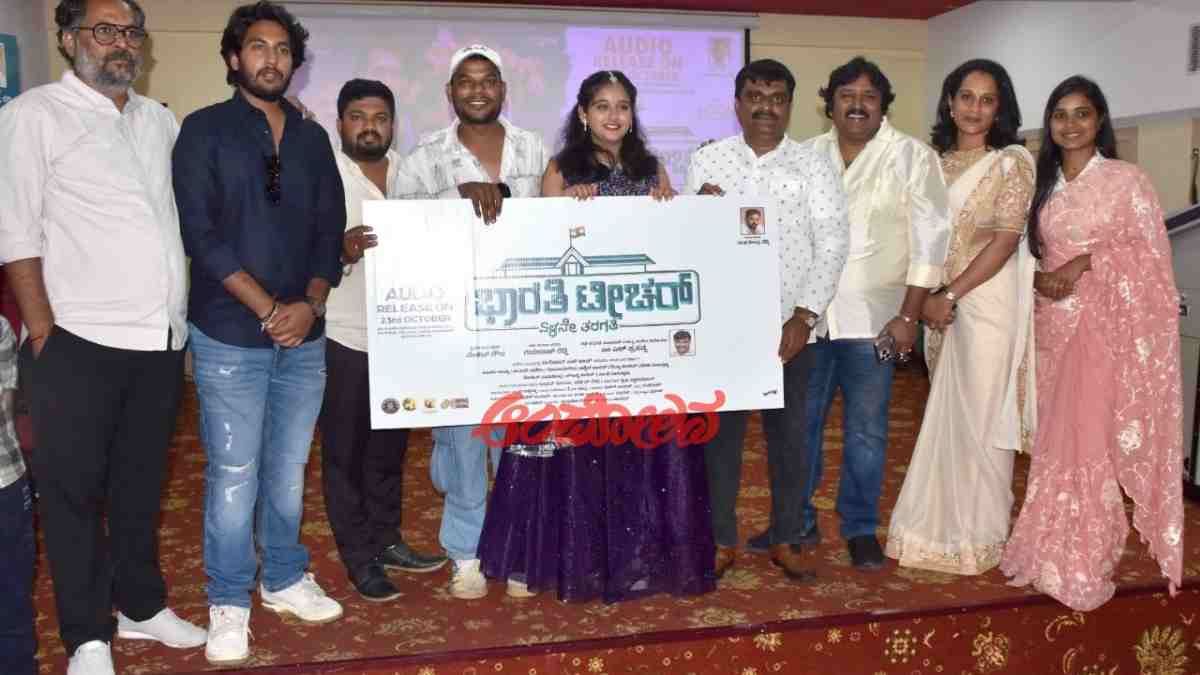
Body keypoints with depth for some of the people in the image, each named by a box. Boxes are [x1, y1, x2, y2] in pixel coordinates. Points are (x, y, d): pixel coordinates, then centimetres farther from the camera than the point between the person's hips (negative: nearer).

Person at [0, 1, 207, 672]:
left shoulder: (160, 121, 14)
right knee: (74, 491, 5)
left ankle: (141, 605, 32)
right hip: (80, 344, -5)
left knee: (141, 485, 16)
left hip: (162, 341, 5)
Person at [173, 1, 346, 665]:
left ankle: (285, 579, 30)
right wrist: (269, 310, -14)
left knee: (289, 469, 13)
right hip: (230, 336, -4)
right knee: (234, 475, 2)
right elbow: (200, 232, -9)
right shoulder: (204, 130, 0)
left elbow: (330, 229, 8)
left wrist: (310, 304, -8)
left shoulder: (312, 137, 12)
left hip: (305, 334, 4)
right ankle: (228, 603, 17)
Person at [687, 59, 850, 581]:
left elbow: (832, 245, -3)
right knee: (721, 433, 6)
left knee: (788, 435, 9)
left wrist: (804, 317, -11)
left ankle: (785, 541, 24)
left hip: (789, 327, 0)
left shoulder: (814, 166, 3)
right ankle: (723, 541, 20)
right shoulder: (706, 161, 4)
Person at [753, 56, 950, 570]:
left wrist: (908, 316, -10)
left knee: (866, 430, 5)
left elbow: (930, 237, -6)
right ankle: (797, 521, 25)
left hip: (871, 317, -3)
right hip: (805, 313, 3)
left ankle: (860, 528, 21)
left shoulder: (912, 157, -2)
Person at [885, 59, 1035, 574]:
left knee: (980, 415, 1)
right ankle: (947, 524, 25)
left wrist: (952, 295, -16)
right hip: (939, 305, 5)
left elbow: (1006, 240, -12)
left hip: (988, 302, -5)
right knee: (947, 414, 12)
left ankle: (980, 534, 15)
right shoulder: (934, 162, 11)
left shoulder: (1013, 162, -5)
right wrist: (928, 298, -2)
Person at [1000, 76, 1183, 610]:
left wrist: (1087, 260, -17)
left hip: (1104, 326, -5)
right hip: (1052, 325, 5)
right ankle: (1050, 553, 19)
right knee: (1054, 440, 9)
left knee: (1091, 440, -6)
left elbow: (1152, 251, -7)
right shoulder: (1044, 184, 13)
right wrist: (1039, 278, -3)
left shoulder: (1126, 179, -3)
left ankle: (1084, 565, 4)